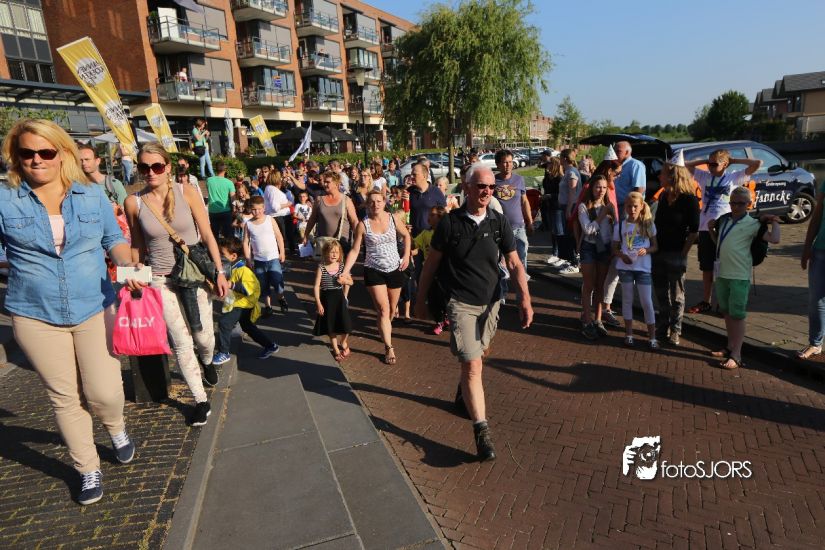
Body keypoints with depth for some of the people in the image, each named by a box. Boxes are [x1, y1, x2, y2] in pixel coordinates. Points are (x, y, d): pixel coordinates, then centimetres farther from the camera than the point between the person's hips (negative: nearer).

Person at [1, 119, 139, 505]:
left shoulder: (91, 195, 3)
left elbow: (114, 240, 8)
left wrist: (129, 265, -11)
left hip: (96, 309, 0)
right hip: (36, 317, 0)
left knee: (104, 393, -2)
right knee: (63, 397, 10)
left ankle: (117, 429, 35)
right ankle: (88, 470, 29)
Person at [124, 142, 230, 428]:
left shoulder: (187, 192, -8)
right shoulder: (133, 202, -5)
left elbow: (207, 235, -5)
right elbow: (137, 245, 7)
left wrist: (219, 272, -7)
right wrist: (134, 276, 5)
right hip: (160, 280, 0)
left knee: (203, 336, 9)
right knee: (182, 344, 1)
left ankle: (207, 362, 48)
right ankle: (201, 401, 18)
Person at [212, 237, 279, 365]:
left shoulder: (243, 270, -24)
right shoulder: (231, 268, 4)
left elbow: (251, 287, -36)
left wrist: (233, 285, -42)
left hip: (243, 304, -11)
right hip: (235, 303, 11)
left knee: (223, 322, -16)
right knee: (249, 328, 19)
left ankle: (223, 353, -4)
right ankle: (270, 346, 30)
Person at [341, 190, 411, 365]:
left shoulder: (394, 218, -4)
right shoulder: (362, 224, -8)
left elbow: (406, 236, 12)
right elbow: (354, 250, -6)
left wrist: (406, 255, -1)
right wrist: (345, 271, -14)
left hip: (395, 269, 3)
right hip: (374, 271, -2)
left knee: (392, 309, 15)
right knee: (383, 309, -8)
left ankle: (384, 330, 46)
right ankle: (389, 348, 0)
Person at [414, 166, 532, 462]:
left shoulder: (499, 223, 0)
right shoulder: (450, 222, -9)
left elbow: (514, 263, 0)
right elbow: (431, 263, -1)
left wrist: (525, 297, -14)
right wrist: (421, 300, 3)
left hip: (491, 300, 4)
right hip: (461, 302, -4)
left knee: (479, 354, 21)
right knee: (472, 363, -12)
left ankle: (464, 393, 50)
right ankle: (481, 430, -4)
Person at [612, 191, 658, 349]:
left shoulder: (648, 224, 0)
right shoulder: (620, 225, 1)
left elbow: (655, 246, 3)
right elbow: (615, 248, 6)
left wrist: (646, 250, -17)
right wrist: (622, 255, -13)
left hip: (643, 267, -1)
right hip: (625, 267, 1)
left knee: (647, 302, 1)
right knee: (627, 300, 9)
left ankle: (652, 337, 10)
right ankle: (629, 334, 20)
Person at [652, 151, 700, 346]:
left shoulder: (689, 199, -12)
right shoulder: (663, 196, 6)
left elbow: (694, 231, -12)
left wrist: (683, 253, -13)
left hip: (676, 255, -6)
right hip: (659, 252, 6)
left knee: (676, 295, 7)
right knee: (661, 293, 14)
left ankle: (675, 330, 19)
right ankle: (663, 327, 29)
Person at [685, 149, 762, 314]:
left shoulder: (734, 177, -1)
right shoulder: (704, 176, 7)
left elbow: (757, 163, -7)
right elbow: (686, 165, 13)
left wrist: (734, 160, -1)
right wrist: (705, 161, 6)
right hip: (705, 228, 3)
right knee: (706, 268, 12)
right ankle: (705, 302, 22)